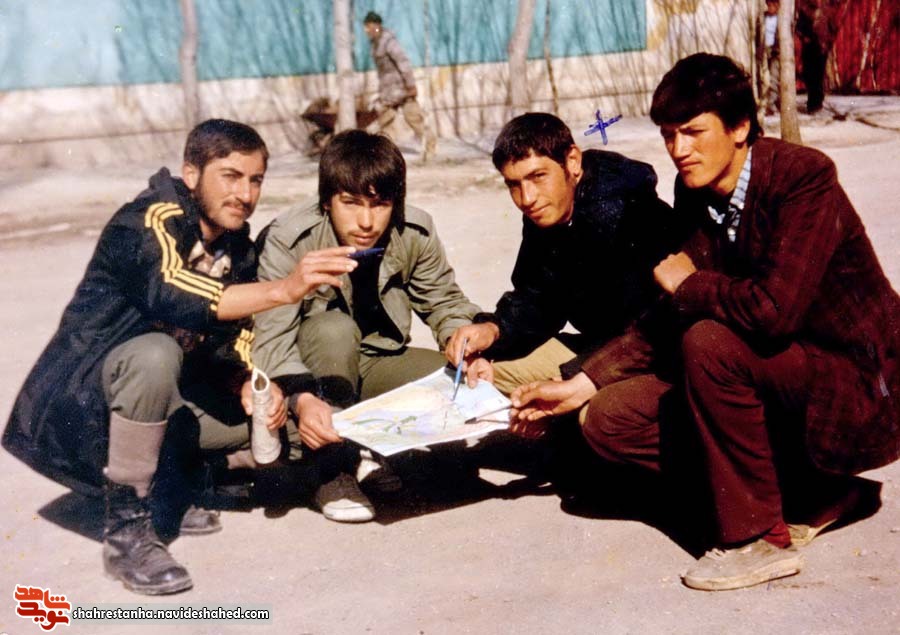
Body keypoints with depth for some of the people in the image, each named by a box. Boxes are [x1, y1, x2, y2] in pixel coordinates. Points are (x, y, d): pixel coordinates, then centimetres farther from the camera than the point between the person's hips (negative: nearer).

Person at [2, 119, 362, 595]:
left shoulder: (238, 248, 4)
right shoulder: (146, 222, -20)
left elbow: (230, 344, 6)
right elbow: (172, 295, -40)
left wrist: (249, 386, -16)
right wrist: (283, 288, -47)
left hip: (165, 396, 8)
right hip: (82, 405, -7)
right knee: (155, 353, -37)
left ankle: (161, 487, 8)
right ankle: (126, 531, -24)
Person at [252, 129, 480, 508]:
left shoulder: (415, 234, -13)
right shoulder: (288, 241, -24)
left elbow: (445, 303, -1)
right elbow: (272, 338, -33)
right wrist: (302, 399, -52)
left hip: (376, 362, 4)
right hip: (305, 375, -4)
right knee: (335, 329, -36)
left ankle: (375, 452, -3)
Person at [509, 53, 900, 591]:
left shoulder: (804, 176, -21)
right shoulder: (697, 194, 1)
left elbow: (774, 309, -35)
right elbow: (668, 318, 3)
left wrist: (689, 283, -16)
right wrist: (582, 385, -6)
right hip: (773, 378, 8)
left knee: (711, 340, -32)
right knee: (611, 419, -5)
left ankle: (761, 537, -16)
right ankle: (811, 495, 2)